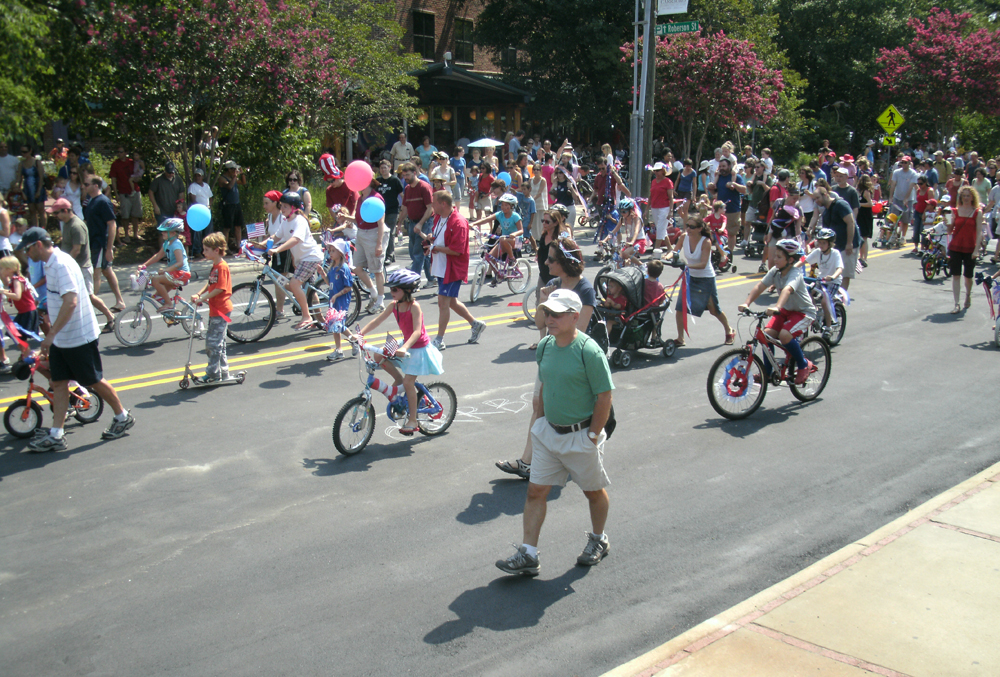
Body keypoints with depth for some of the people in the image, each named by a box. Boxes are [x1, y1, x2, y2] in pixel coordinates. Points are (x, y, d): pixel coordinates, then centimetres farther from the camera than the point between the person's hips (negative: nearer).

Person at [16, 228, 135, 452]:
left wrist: (51, 335, -30)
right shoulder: (52, 264, 11)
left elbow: (70, 301, -31)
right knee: (58, 383, 6)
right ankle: (55, 435, 9)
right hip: (61, 338, 9)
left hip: (79, 337, -9)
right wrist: (52, 332, 25)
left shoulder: (62, 265, -21)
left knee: (94, 381, 4)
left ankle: (123, 417, 21)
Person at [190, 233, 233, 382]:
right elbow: (210, 284, 17)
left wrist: (202, 298, -18)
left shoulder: (222, 266, -17)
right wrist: (198, 294, 3)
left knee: (213, 342, -7)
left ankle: (213, 373, 0)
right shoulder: (215, 266, 14)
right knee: (218, 342, 16)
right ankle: (223, 372, 23)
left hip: (221, 310, -10)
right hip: (215, 309, 10)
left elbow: (220, 288, -22)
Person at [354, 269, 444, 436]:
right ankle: (398, 379, 14)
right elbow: (377, 320, -6)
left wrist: (405, 347, -48)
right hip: (406, 344, 7)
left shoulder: (414, 306, -24)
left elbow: (417, 331, -33)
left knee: (408, 382, -11)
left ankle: (412, 421, 1)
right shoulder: (393, 305, -4)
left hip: (419, 348, -7)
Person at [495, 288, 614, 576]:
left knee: (594, 491, 15)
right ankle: (528, 555, 10)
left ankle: (598, 541, 39)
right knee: (535, 491, 4)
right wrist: (539, 422, 12)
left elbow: (604, 396, -16)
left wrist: (592, 436, -15)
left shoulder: (589, 351, -20)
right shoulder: (545, 346, 1)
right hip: (548, 432, 6)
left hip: (581, 436, -6)